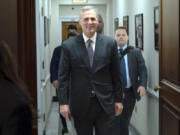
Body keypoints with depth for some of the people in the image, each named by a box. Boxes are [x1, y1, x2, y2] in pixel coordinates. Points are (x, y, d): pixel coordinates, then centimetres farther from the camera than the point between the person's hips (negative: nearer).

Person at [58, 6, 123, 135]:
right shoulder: (68, 45, -1)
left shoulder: (110, 43, 2)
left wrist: (118, 100, 6)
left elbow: (116, 75, 6)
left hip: (105, 104, 1)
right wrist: (63, 103, -4)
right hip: (80, 105, 0)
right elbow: (63, 77, 0)